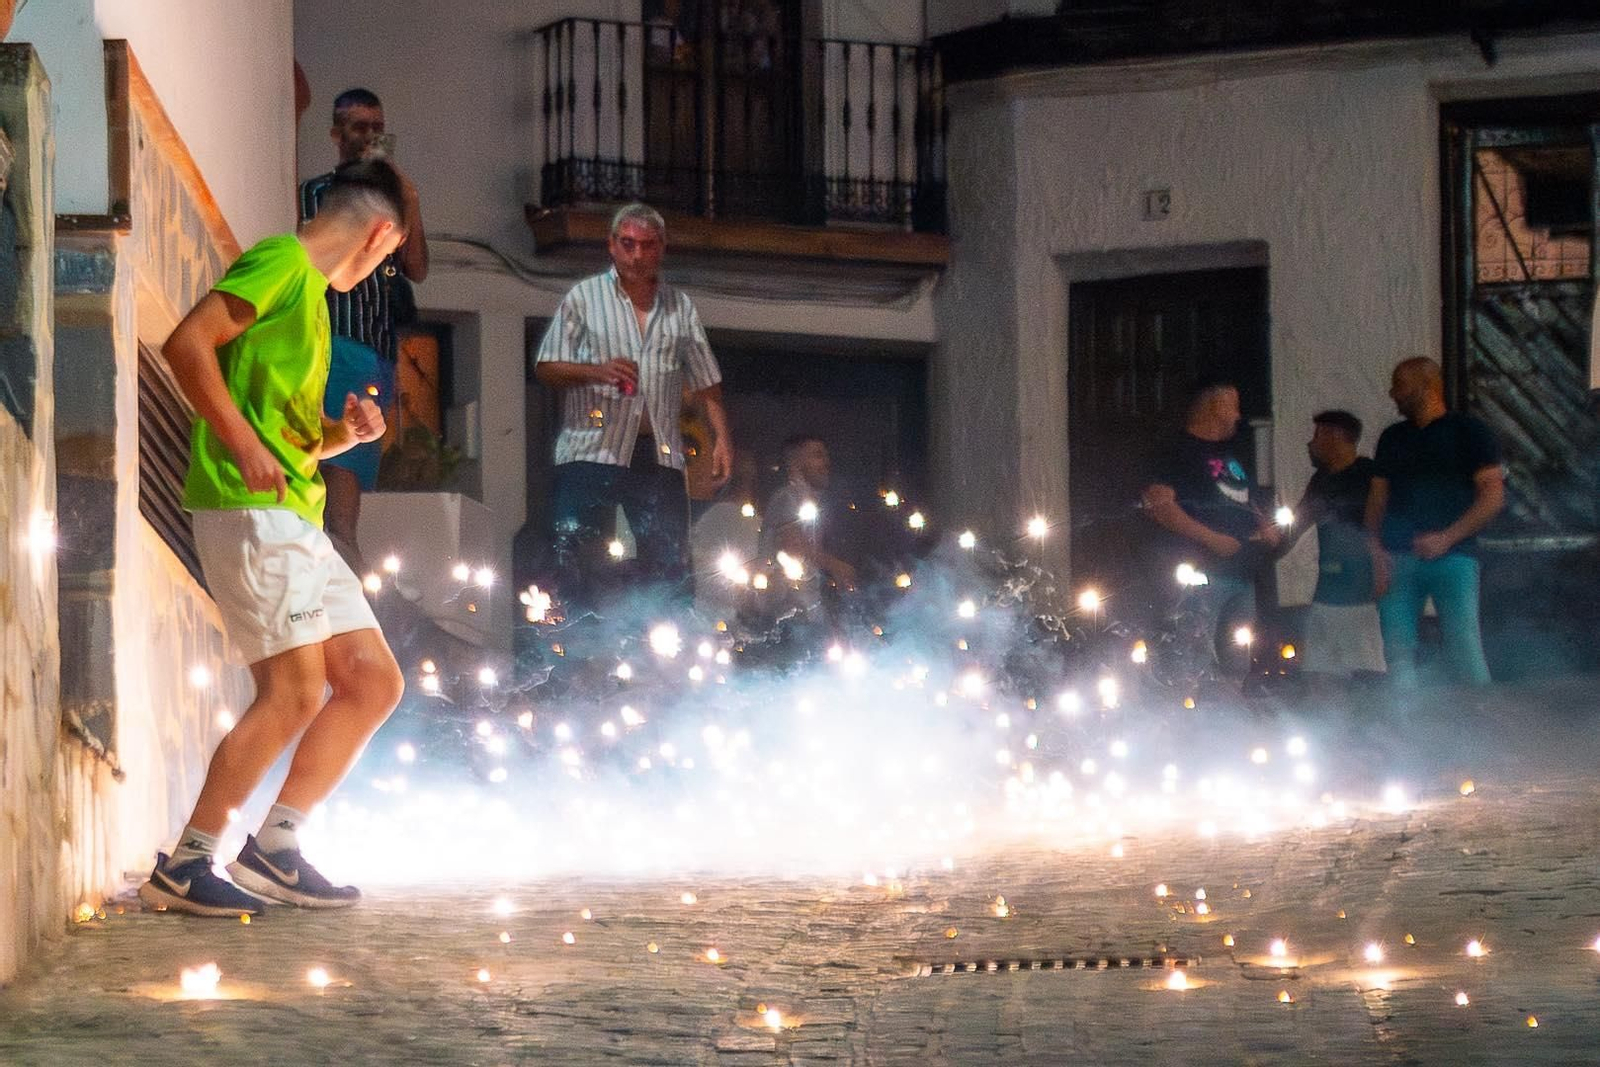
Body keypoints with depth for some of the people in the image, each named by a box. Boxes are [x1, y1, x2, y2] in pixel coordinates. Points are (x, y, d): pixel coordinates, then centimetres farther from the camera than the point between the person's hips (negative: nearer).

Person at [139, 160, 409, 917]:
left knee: (375, 683, 6)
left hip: (297, 522, 10)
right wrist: (245, 445, -20)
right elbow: (187, 343, -18)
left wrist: (346, 434, 9)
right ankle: (183, 868, -9)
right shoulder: (282, 261, -4)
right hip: (250, 511, -10)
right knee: (294, 693, -15)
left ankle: (273, 849, 8)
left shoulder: (309, 292, 24)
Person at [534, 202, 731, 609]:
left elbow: (705, 382, 17)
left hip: (658, 454, 3)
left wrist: (722, 438, 5)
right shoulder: (584, 297, 8)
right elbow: (546, 369, 3)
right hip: (592, 450, -3)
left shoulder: (680, 307, 17)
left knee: (671, 566, -1)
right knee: (573, 562, -9)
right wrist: (597, 371, -15)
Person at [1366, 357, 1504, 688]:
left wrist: (1447, 538, -12)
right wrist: (1376, 550, 0)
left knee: (1464, 651, -13)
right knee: (1398, 655, -3)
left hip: (1451, 557, -5)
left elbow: (1493, 495, -3)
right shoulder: (1393, 438, 20)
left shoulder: (1468, 432, 4)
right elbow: (1377, 499, 18)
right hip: (1398, 558, 5)